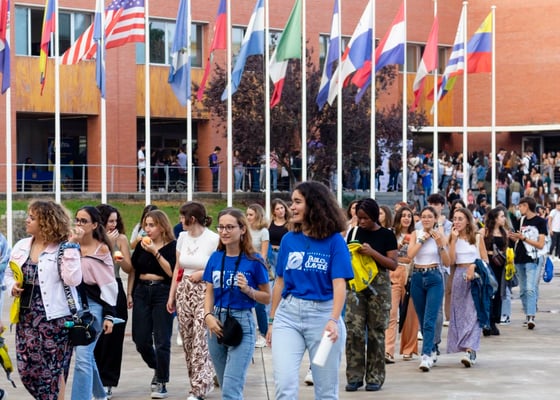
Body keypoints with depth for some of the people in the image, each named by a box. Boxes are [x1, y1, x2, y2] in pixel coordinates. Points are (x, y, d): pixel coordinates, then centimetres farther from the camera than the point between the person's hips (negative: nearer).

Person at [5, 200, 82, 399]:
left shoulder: (63, 248, -9)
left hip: (54, 317, -6)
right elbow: (9, 274, 19)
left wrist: (70, 248, -22)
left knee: (52, 371, 2)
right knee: (27, 371, 6)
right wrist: (12, 286, -3)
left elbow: (73, 280, -20)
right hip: (26, 317, 6)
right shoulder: (21, 246, 8)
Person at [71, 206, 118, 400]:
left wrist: (109, 316, -8)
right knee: (86, 355, 19)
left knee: (83, 358, -13)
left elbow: (109, 286, -3)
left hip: (93, 306, -5)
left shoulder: (101, 249, -3)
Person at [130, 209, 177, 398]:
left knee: (161, 340, -4)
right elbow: (133, 269, 13)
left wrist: (155, 252, -18)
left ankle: (161, 383, 6)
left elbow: (172, 272, -15)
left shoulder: (172, 246, -4)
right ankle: (157, 368, 30)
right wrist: (130, 292, 7)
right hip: (142, 292, 5)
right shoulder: (141, 245, 10)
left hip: (162, 292, -5)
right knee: (140, 340, 4)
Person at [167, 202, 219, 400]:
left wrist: (202, 274, -15)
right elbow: (177, 268, 14)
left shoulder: (213, 239, -11)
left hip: (205, 293, -7)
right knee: (187, 340, 8)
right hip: (184, 292, 7)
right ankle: (205, 381, 22)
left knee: (200, 341, -9)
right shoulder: (183, 237, 8)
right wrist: (172, 295, 13)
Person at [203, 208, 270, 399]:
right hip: (217, 323, 5)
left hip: (242, 324, -5)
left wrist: (248, 290, -18)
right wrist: (208, 316, -8)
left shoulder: (254, 261, -6)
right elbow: (209, 293, 9)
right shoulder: (215, 258, 6)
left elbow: (267, 297, -1)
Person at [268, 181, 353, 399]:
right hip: (288, 315, 2)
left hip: (322, 315, -2)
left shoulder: (334, 241, -5)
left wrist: (333, 320, -27)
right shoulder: (289, 240, 5)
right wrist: (272, 321, 12)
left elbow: (339, 284, -13)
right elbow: (280, 283, 12)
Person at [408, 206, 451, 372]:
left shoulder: (440, 236, 2)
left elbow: (447, 262, -1)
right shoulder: (415, 234, 6)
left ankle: (426, 356, -21)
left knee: (430, 319, -14)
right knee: (422, 319, 11)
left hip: (434, 278, -3)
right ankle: (432, 351, 29)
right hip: (417, 277, 3)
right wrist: (422, 239, -9)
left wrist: (440, 244, -12)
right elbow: (410, 254, -9)